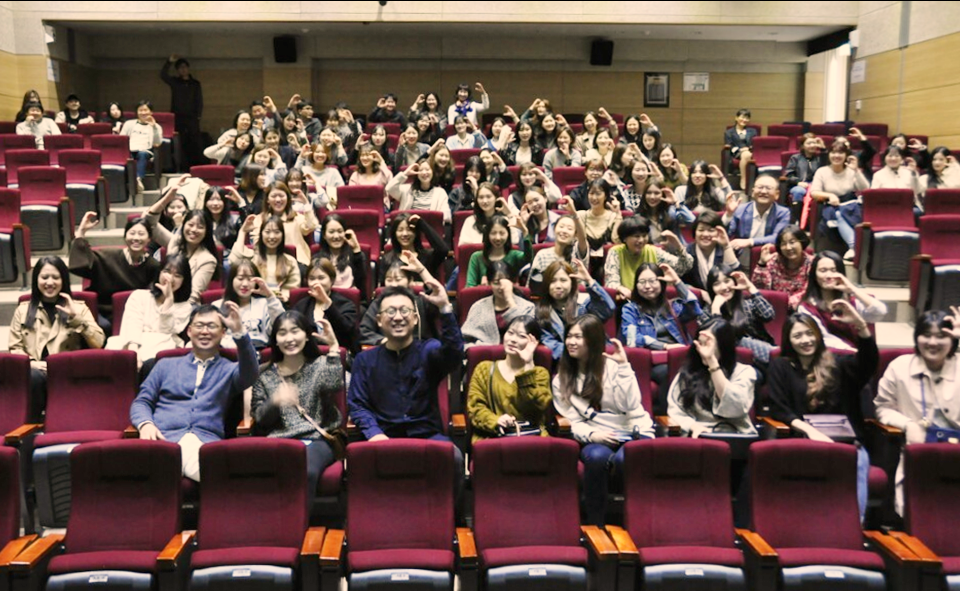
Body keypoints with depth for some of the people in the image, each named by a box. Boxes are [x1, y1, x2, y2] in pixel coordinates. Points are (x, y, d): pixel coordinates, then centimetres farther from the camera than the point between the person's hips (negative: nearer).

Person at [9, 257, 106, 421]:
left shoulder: (78, 307, 15)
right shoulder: (22, 310, 20)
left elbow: (98, 343, 2)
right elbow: (14, 348, 13)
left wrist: (76, 318, -7)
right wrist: (30, 362, -7)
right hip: (35, 371, 2)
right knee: (34, 376, -34)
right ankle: (34, 425, -16)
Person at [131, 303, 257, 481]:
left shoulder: (230, 369, 20)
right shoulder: (165, 365, 26)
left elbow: (249, 375, -3)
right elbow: (141, 402, 22)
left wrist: (239, 331, -18)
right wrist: (146, 424, -3)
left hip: (206, 441, -1)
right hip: (164, 438, 1)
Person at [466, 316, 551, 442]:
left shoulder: (540, 373, 16)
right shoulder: (484, 369, 16)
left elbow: (539, 406, -3)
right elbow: (475, 406, 4)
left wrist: (528, 365, -3)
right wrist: (495, 421, -15)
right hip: (491, 436, 0)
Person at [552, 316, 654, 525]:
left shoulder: (614, 366, 5)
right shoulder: (561, 381, 11)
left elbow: (632, 405, -9)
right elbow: (573, 422, 4)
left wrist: (623, 366, -12)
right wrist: (591, 435, -17)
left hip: (635, 434, -1)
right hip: (597, 440, 1)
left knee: (623, 459, -35)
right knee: (596, 456, -35)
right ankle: (595, 524, -20)